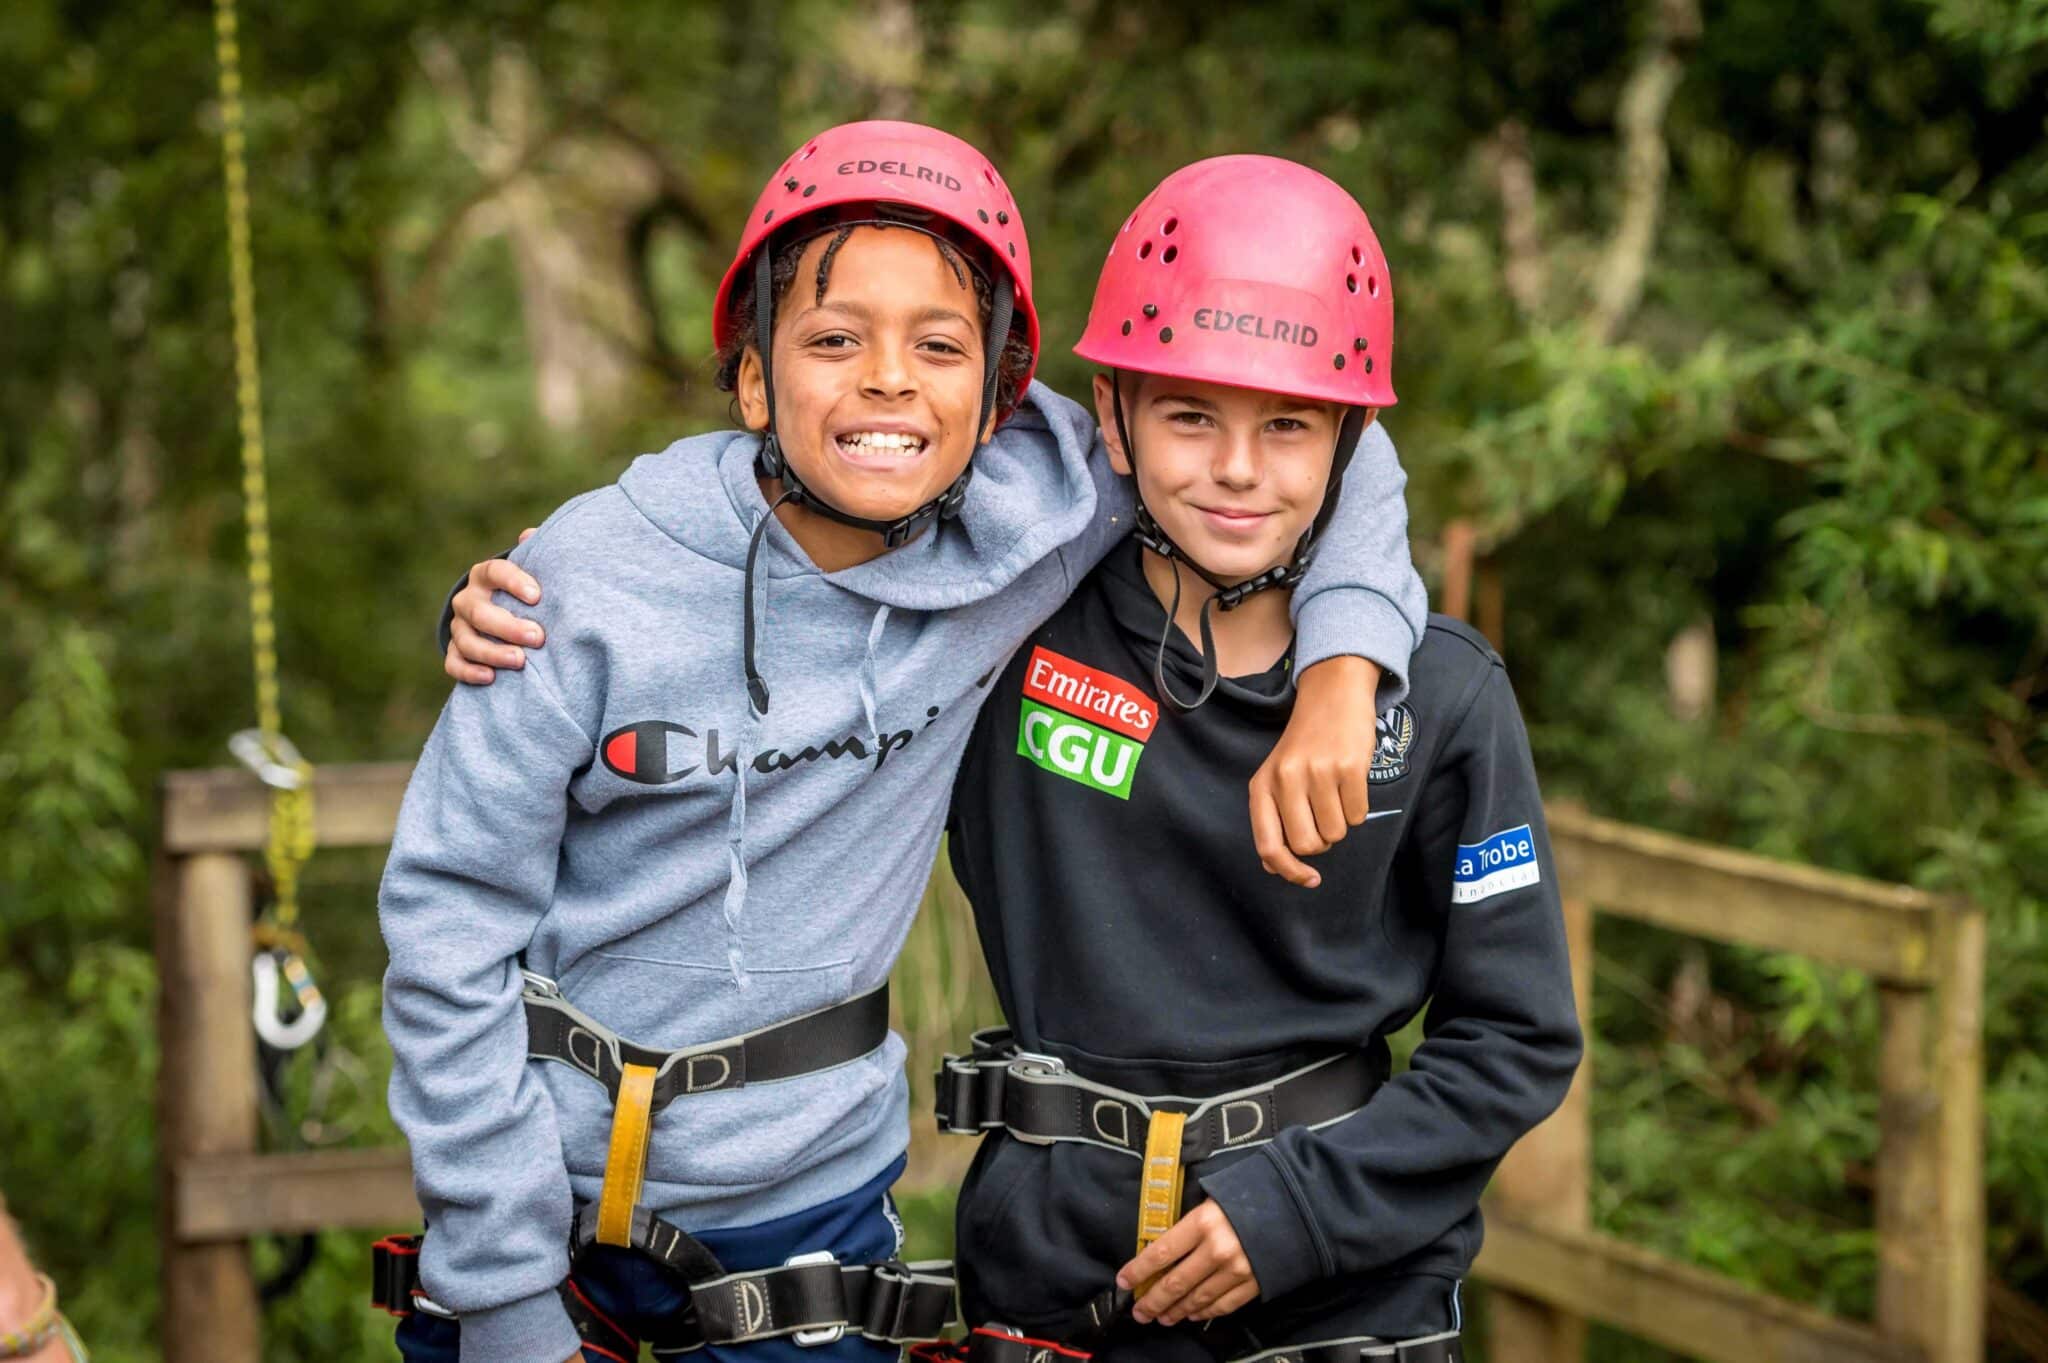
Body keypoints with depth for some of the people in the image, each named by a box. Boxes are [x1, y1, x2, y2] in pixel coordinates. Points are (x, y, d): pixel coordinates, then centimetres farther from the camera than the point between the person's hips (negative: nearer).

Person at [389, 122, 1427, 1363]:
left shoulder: (1026, 528, -11)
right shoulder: (593, 584, -16)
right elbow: (449, 930, -11)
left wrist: (1344, 666, -15)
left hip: (809, 1205, 2)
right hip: (540, 1197, -1)